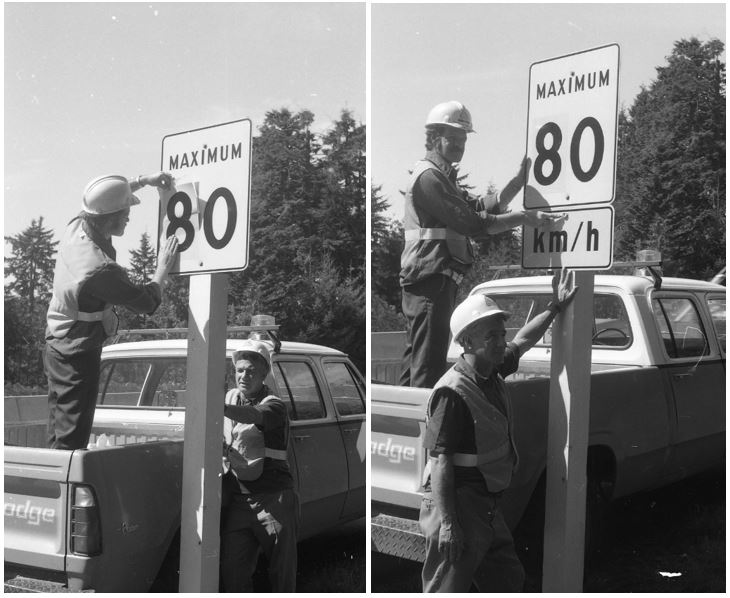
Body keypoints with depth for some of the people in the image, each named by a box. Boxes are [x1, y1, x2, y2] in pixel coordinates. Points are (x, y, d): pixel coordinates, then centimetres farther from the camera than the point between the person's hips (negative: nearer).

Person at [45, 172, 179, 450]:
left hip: (57, 346, 9)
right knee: (71, 439, -4)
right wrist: (163, 267, -2)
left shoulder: (76, 227, -5)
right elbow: (148, 302, -16)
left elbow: (104, 200, 17)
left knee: (58, 435, 16)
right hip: (78, 355, -9)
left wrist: (143, 180, 11)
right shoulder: (102, 270, -30)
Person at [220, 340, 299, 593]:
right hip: (237, 502, 5)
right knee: (232, 571, 1)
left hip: (274, 501, -5)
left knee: (283, 573, 1)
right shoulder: (230, 398, 12)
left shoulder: (274, 406, -7)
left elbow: (253, 416, -31)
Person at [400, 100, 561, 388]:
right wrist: (525, 218, -16)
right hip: (431, 279, -11)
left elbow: (480, 207, 15)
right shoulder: (428, 177, -12)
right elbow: (472, 223, -18)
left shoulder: (442, 176, 23)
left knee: (415, 363, 15)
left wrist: (518, 181, 6)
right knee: (429, 366, -12)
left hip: (426, 281, 11)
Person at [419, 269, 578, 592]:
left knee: (507, 581, 20)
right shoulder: (452, 392, -21)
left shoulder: (492, 374, 6)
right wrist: (447, 523, -25)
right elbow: (440, 460, -23)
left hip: (487, 506, 9)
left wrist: (555, 308, 22)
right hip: (457, 505, -9)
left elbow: (522, 341, 26)